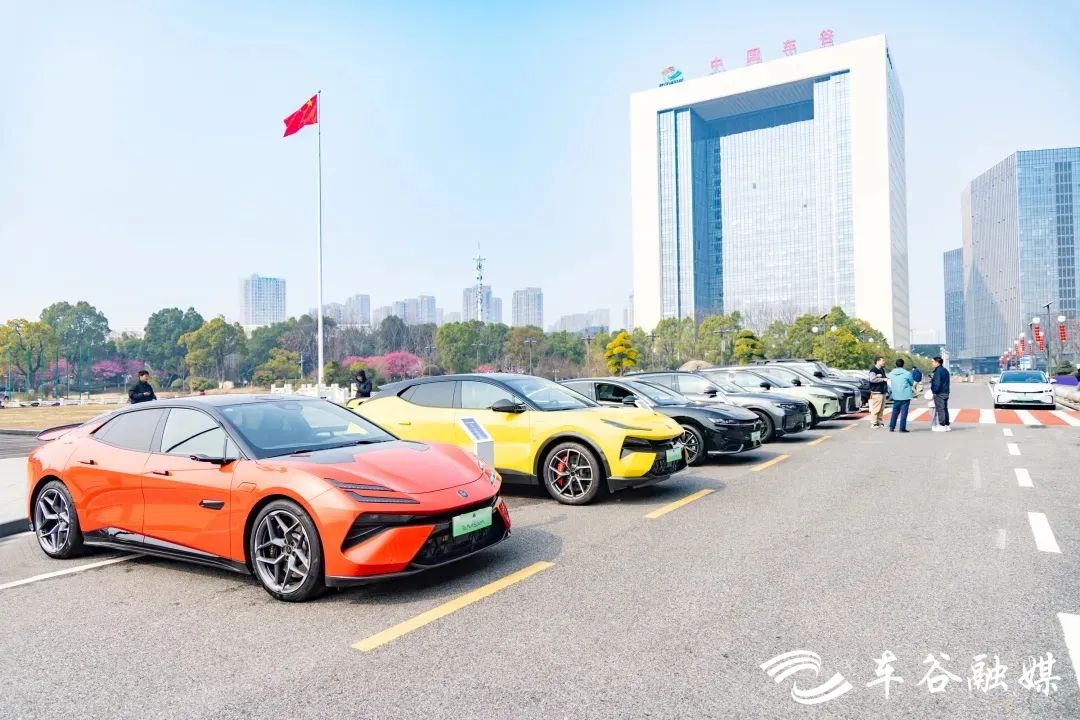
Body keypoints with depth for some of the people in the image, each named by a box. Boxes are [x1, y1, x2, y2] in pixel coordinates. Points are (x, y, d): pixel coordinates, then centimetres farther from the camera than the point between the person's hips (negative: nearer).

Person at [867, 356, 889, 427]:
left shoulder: (882, 370, 18)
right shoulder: (873, 370, -12)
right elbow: (872, 379, -26)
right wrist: (883, 379, -20)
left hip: (883, 392, 9)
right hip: (876, 392, -9)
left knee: (881, 409, 11)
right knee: (875, 409, -9)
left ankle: (880, 422, 17)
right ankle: (873, 423, -5)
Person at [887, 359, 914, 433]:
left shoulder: (891, 374, 1)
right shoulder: (907, 374, -11)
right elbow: (912, 383, 2)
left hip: (895, 396, 4)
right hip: (905, 396, -4)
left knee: (895, 412, 14)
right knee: (904, 412, 0)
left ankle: (891, 427, 15)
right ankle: (902, 428, -1)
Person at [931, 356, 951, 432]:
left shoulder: (938, 371, -16)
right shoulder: (945, 371, 14)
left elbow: (937, 383, -21)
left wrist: (935, 391, -14)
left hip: (939, 394, -9)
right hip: (946, 393, 10)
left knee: (940, 409, -5)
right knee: (945, 409, 14)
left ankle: (942, 426, -5)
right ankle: (947, 425, 17)